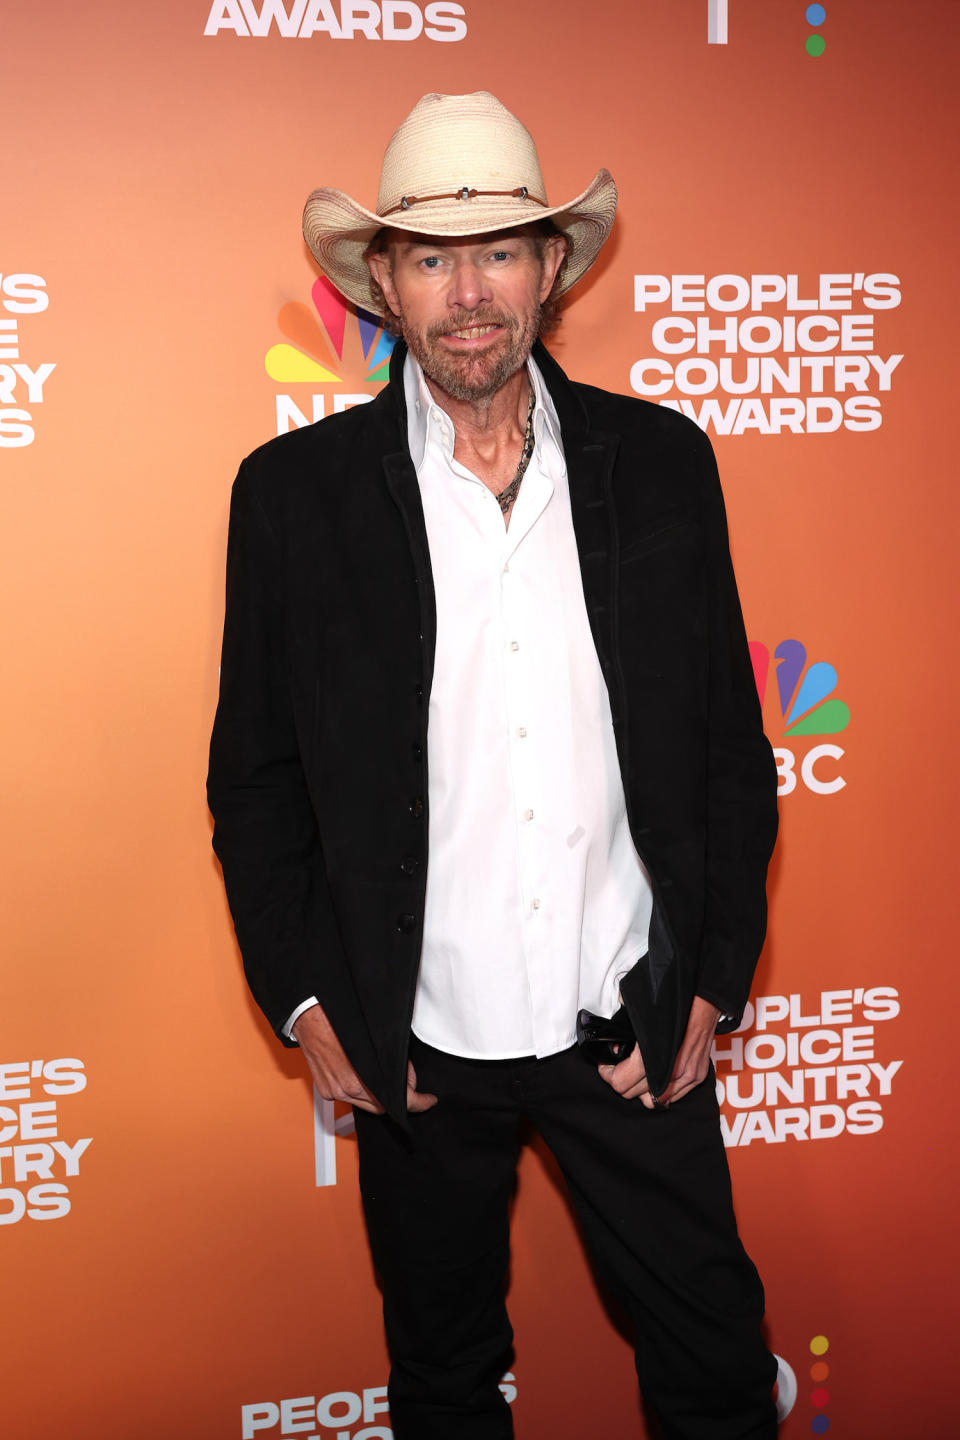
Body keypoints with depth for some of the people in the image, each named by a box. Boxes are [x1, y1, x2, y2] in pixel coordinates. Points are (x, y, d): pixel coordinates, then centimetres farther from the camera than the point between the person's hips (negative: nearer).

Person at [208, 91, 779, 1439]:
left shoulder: (662, 461, -2)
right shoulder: (293, 490, -6)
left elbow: (730, 742, 2)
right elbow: (253, 774, 0)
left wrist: (714, 982, -1)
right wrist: (306, 1000, -5)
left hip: (633, 1026, 1)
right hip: (416, 1041, 0)